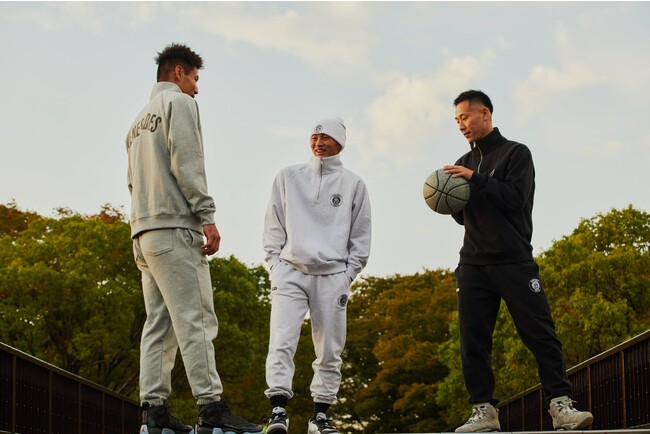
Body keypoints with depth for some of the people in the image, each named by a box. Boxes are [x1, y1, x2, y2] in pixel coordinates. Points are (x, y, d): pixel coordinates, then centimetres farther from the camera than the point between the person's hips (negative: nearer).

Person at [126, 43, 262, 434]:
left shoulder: (140, 120, 27)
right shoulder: (179, 102, 1)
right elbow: (186, 162, -12)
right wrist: (207, 216, -14)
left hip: (144, 232, 9)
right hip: (174, 226, -9)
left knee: (159, 324, 5)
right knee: (195, 318, -13)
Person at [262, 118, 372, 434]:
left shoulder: (353, 184, 10)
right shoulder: (288, 177, 13)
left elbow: (360, 237, 9)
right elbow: (273, 226, 13)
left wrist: (347, 276, 1)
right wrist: (275, 265, 3)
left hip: (332, 276, 0)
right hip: (290, 272, 0)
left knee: (329, 350, 1)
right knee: (281, 342, -14)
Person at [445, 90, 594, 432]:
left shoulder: (516, 153, 3)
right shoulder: (464, 163, 19)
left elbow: (516, 197, -12)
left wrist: (476, 179, -14)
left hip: (514, 261, -5)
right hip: (473, 264, 5)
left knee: (540, 333, -8)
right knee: (473, 340, -2)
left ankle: (560, 404, -7)